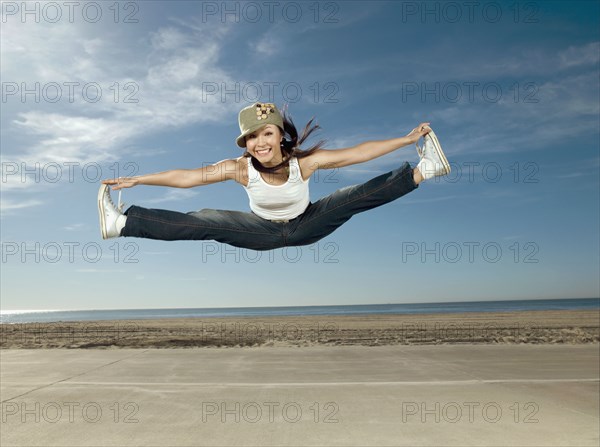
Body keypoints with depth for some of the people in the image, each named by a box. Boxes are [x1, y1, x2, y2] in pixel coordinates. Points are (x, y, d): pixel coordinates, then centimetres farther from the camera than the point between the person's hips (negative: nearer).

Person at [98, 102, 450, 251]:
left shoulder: (306, 161, -28)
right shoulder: (240, 168, -25)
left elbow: (359, 152, -25)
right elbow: (187, 176, -23)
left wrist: (408, 139, -25)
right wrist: (136, 180, -24)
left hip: (307, 226, 0)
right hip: (264, 231, 0)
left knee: (356, 197, -15)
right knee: (205, 222, -15)